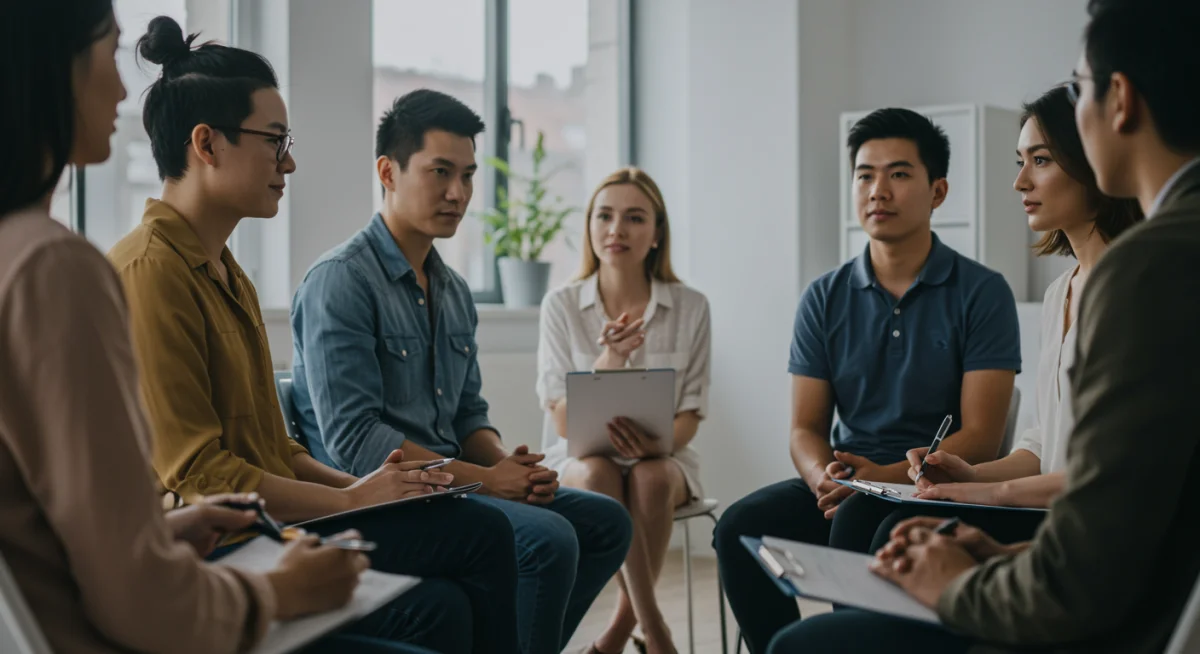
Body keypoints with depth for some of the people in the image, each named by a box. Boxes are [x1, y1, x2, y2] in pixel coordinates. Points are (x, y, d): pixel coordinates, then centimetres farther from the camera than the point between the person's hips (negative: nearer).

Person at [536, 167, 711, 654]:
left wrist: (654, 443, -23)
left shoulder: (690, 307, -1)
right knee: (599, 474, -35)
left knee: (650, 479, -34)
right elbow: (563, 420, -7)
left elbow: (690, 416, 1)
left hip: (662, 460, 1)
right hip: (579, 458, 0)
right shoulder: (561, 305, -2)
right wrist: (609, 361, -25)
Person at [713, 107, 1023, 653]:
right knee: (741, 527, -22)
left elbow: (980, 436, -8)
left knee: (859, 529, -36)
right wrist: (825, 480, -16)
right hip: (847, 484, 4)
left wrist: (886, 475, -23)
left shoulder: (982, 294, -2)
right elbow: (806, 428, 8)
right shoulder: (825, 300, 10)